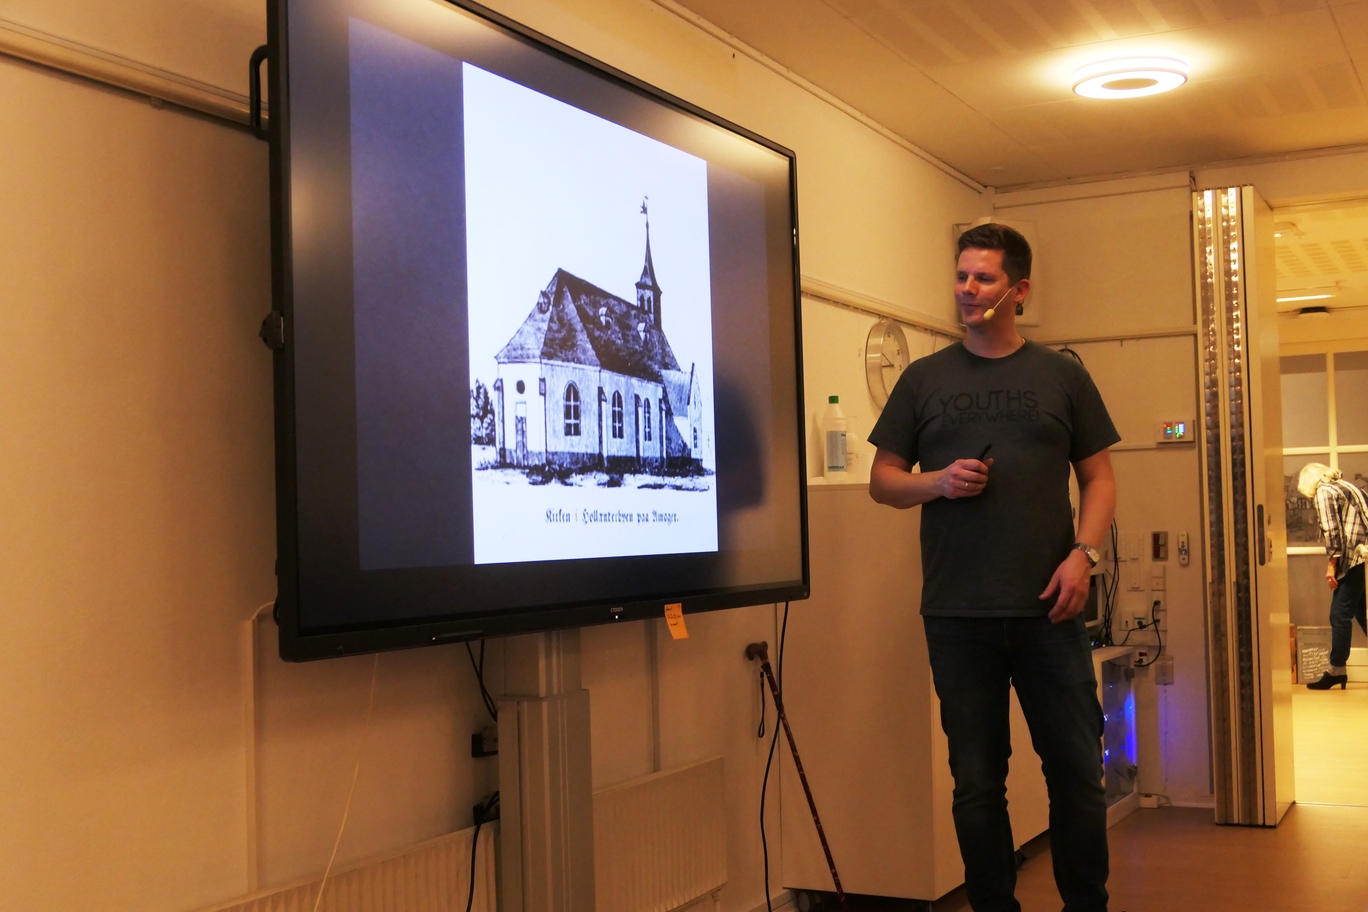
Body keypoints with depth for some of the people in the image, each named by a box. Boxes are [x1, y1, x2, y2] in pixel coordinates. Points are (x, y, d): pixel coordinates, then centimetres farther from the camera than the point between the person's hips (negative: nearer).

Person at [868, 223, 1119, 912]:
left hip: (1048, 609, 0)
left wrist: (1084, 553, -8)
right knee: (977, 783, 7)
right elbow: (883, 479, 10)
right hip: (957, 616, 0)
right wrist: (938, 481, -10)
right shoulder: (924, 379, 9)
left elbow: (1099, 477, 8)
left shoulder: (1062, 376, 9)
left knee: (1078, 772, 4)